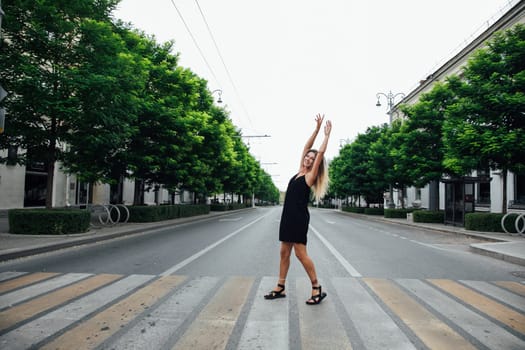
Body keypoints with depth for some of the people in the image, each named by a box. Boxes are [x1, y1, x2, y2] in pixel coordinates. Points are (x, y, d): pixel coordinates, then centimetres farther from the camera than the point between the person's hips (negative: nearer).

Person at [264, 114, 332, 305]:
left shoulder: (310, 175, -3)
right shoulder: (300, 171, 14)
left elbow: (321, 152, -7)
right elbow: (307, 146, 16)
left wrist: (327, 134, 2)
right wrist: (317, 128, 16)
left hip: (299, 217, -8)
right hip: (288, 215, 8)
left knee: (301, 253, -6)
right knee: (284, 252, 9)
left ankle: (317, 289, 6)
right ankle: (280, 288, 17)